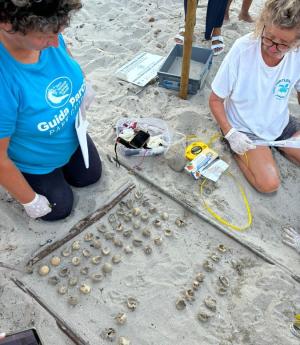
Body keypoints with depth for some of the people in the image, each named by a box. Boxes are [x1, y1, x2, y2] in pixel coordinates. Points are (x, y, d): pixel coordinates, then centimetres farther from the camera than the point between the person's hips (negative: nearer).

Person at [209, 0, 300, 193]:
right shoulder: (242, 50, -25)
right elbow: (215, 100, -15)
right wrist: (231, 134, -23)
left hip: (281, 124, 5)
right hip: (245, 129, -4)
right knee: (269, 183, -22)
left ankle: (278, 145, 20)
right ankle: (238, 149, 3)